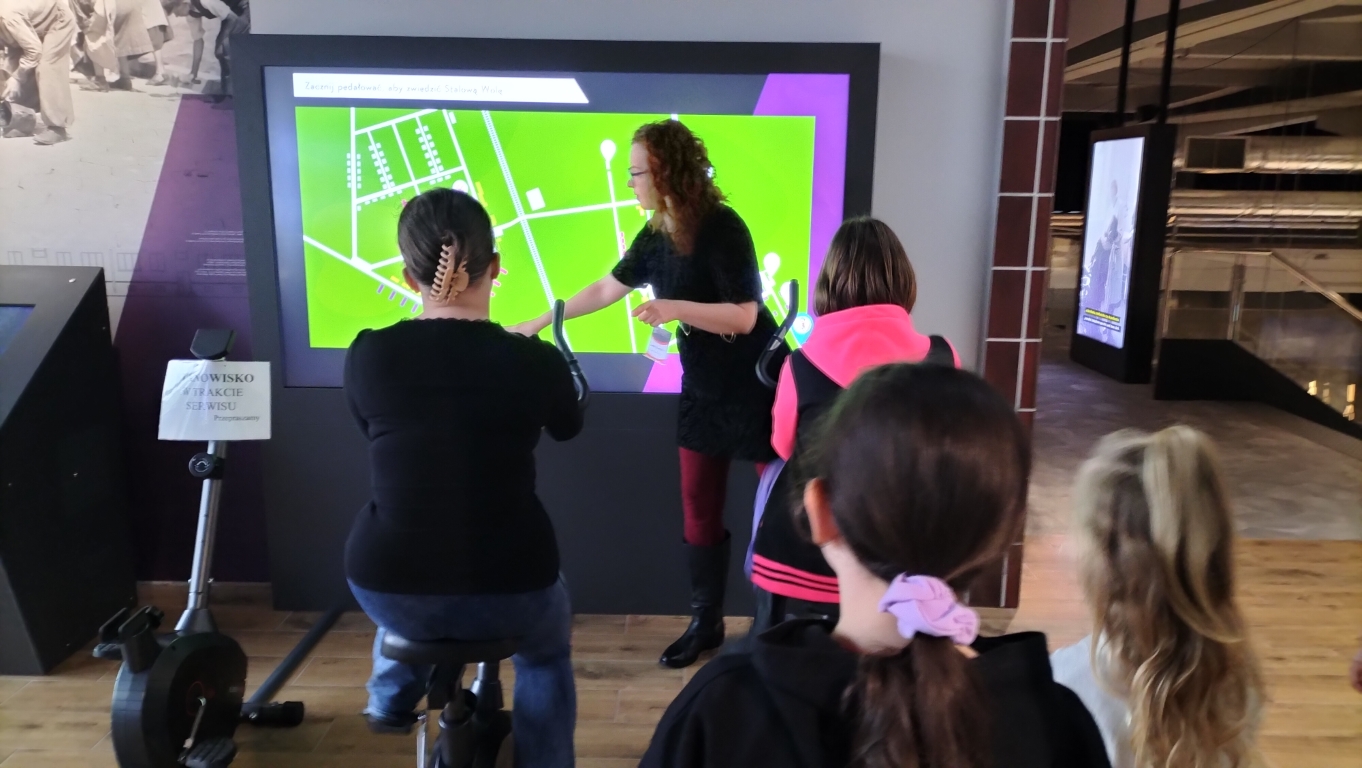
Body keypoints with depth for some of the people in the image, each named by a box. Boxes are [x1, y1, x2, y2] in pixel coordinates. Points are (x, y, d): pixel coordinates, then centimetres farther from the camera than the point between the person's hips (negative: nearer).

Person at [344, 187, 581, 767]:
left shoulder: (367, 355, -7)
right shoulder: (534, 361, -11)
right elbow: (569, 429, 12)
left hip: (387, 591, 2)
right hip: (508, 590, -2)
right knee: (547, 652, 32)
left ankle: (392, 697, 50)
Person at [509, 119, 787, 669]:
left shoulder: (722, 229, -19)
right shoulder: (656, 236, 3)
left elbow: (744, 316, -22)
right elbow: (605, 289, 15)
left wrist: (674, 308, -29)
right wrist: (539, 322, 20)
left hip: (757, 389, -7)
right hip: (702, 390, 7)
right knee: (699, 509, 10)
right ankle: (706, 623, 25)